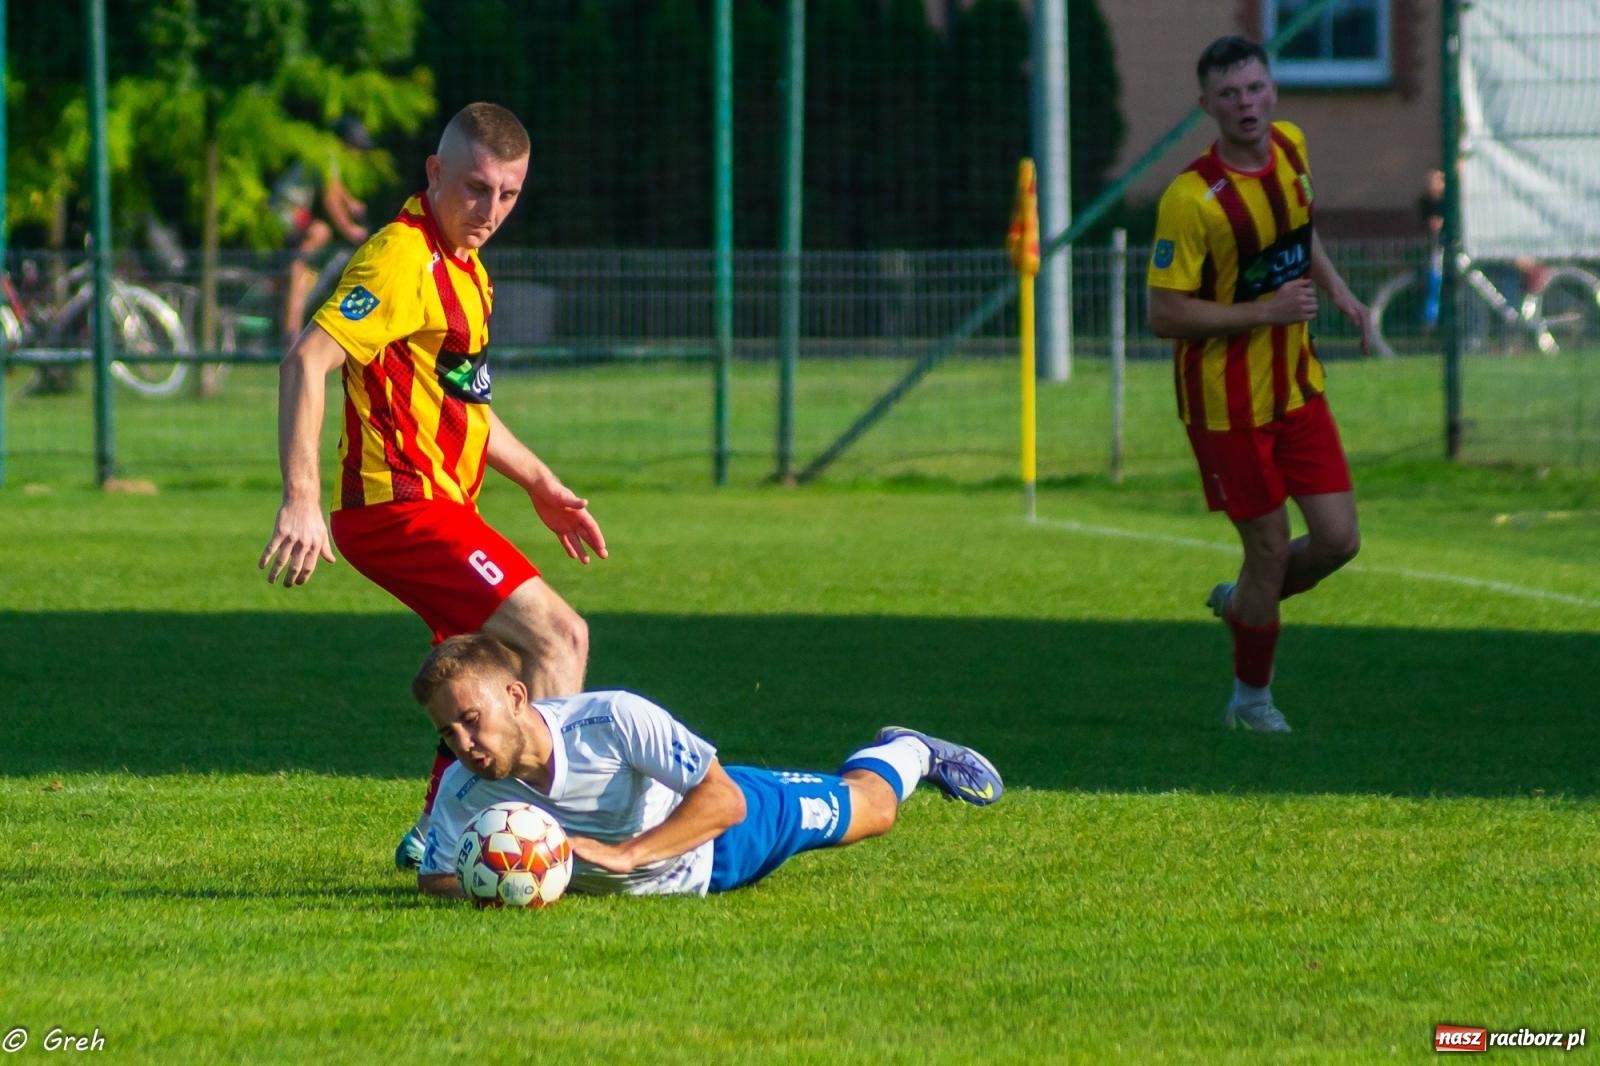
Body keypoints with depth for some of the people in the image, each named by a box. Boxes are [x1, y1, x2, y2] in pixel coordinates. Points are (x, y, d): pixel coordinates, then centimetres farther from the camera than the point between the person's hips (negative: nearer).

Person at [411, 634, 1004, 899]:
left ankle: (907, 753, 57)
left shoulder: (611, 720, -45)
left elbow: (725, 800, -42)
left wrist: (624, 855, -52)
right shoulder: (466, 791, -35)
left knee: (865, 808, 22)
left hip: (725, 845, -3)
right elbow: (434, 876, -19)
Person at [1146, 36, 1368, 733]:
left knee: (1337, 540, 1)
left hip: (1297, 386, 6)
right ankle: (1251, 699, 23)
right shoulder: (1190, 198, -22)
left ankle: (1241, 602, 32)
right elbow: (1164, 315, -21)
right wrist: (1265, 312, -24)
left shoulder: (1290, 147, 0)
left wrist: (1336, 290, 9)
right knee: (1270, 548, 1)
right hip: (1227, 403, -6)